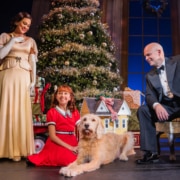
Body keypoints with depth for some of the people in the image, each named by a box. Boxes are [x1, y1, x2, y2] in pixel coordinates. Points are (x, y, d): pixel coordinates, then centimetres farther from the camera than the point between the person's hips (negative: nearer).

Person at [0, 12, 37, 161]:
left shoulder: (30, 41, 16)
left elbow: (33, 62, 11)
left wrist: (33, 81, 2)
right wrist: (12, 41, -3)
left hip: (23, 78, 2)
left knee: (21, 112, -2)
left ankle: (17, 149, 3)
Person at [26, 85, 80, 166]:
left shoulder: (75, 112, 10)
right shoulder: (52, 112, -5)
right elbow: (52, 136, -9)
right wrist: (70, 147, -14)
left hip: (72, 142, 6)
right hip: (57, 143, -6)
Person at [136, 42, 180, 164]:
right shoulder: (150, 76, 14)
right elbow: (149, 95, 1)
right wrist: (156, 105, -22)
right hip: (167, 107, 5)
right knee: (143, 110, -14)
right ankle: (151, 153, -15)